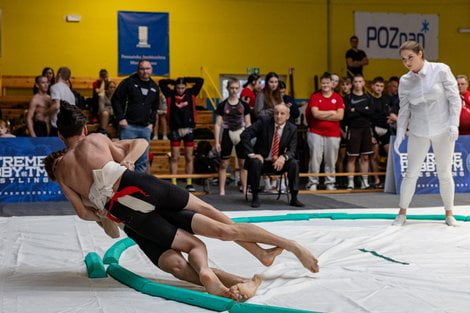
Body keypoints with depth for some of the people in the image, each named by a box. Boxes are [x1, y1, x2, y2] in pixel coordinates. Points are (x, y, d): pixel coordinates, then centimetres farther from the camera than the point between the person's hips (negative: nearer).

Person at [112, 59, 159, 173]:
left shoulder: (154, 87, 12)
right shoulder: (129, 82, -4)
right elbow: (115, 100, -4)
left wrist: (151, 122, 10)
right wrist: (120, 118, -11)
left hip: (145, 128, 5)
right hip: (128, 126, -5)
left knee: (143, 160, 8)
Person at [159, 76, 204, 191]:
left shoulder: (191, 93, 4)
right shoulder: (170, 94, 1)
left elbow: (200, 81, 3)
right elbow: (161, 82, -2)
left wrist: (185, 79, 1)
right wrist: (173, 82, 1)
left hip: (189, 129, 1)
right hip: (175, 129, -1)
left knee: (189, 158, 7)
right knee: (174, 158, 2)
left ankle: (189, 183, 13)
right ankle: (173, 184, 5)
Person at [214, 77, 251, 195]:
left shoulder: (244, 105, 3)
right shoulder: (222, 105, -1)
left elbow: (248, 124, 7)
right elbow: (218, 124, -1)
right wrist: (217, 142, -6)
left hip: (240, 135, 1)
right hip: (227, 135, -1)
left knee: (243, 163, 4)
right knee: (224, 164, 1)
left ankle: (245, 189, 13)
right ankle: (222, 190, 8)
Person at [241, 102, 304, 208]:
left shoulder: (292, 129, -4)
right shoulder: (263, 121, -10)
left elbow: (292, 151, -6)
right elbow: (245, 135, -14)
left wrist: (283, 157, -30)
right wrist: (251, 154, -24)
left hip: (279, 162, 2)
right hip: (261, 159, -2)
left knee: (294, 163, -24)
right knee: (255, 163, -35)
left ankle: (294, 198, -13)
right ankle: (255, 197, -19)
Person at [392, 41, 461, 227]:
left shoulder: (441, 70, -8)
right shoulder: (405, 81, 1)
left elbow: (455, 99, -6)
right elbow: (404, 110, 7)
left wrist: (453, 124, -13)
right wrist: (400, 134, -1)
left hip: (443, 130, -2)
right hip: (418, 132, 2)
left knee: (445, 173, 6)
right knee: (411, 173, 3)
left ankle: (449, 214, 21)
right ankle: (402, 214, 14)